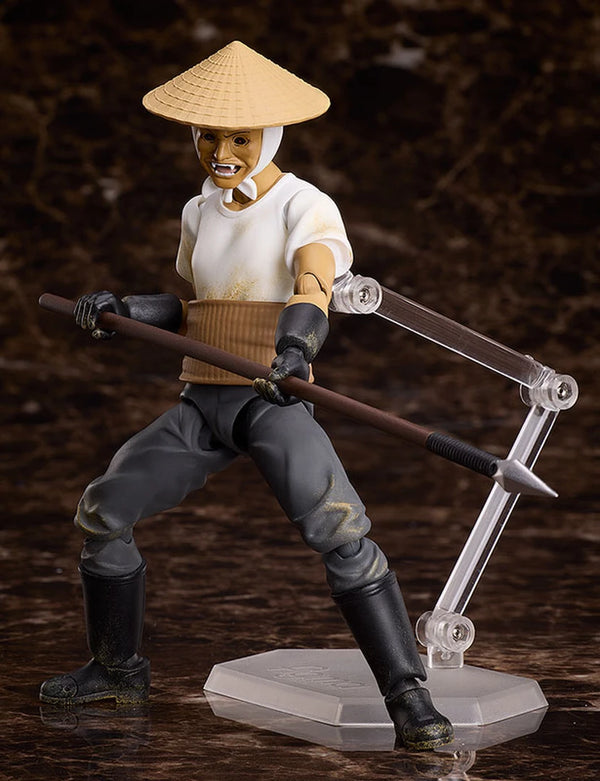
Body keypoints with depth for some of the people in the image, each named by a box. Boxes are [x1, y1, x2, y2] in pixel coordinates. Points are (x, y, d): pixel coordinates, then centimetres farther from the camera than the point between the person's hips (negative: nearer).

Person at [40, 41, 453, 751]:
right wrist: (123, 307, 4)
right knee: (102, 512, 6)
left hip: (275, 403, -6)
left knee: (340, 532, -26)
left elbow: (312, 289, -26)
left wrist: (295, 345, -48)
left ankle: (408, 697, -19)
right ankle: (118, 668, 25)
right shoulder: (200, 213, 13)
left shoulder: (307, 207, -7)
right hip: (202, 402, 7)